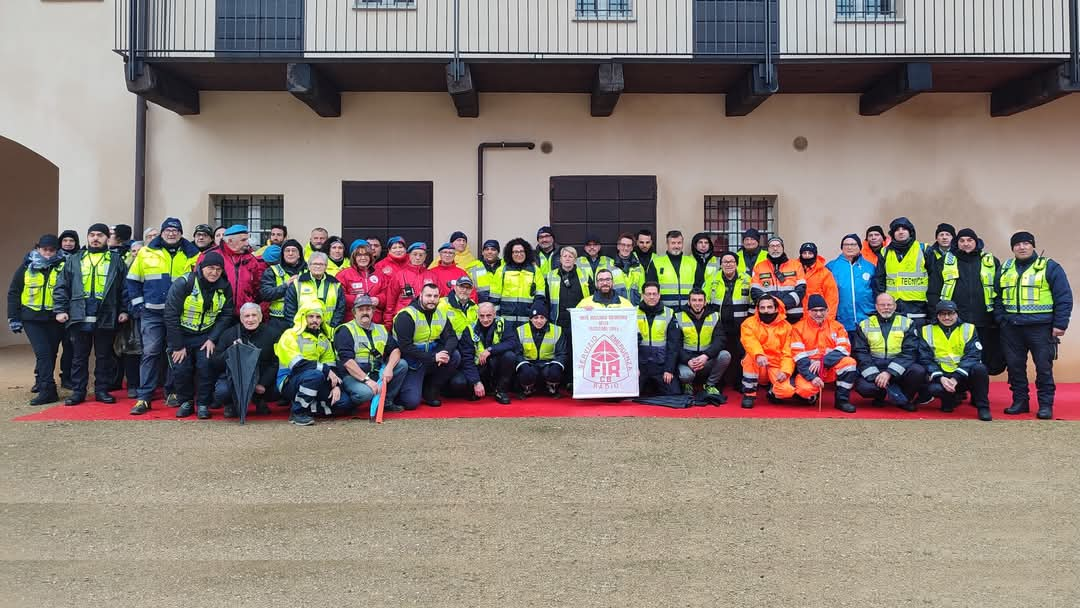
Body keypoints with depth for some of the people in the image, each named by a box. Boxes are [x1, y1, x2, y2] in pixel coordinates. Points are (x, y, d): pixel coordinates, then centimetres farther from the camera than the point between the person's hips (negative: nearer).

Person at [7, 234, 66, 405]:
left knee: (50, 353, 8)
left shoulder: (63, 268, -1)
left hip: (55, 319, 0)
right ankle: (48, 390, -8)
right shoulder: (26, 267, 3)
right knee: (43, 352, -11)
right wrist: (14, 318, 4)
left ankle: (42, 382, 29)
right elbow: (13, 293, 8)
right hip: (32, 318, 0)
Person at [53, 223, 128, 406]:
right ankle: (78, 391, 13)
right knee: (79, 356, 6)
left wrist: (124, 310, -3)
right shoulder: (74, 260, 11)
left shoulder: (116, 261, 8)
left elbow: (124, 288, 5)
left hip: (106, 318, -1)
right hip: (79, 317, 1)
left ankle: (102, 390, 14)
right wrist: (60, 309, -1)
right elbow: (61, 287, 8)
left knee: (103, 356, 6)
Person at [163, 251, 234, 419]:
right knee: (181, 369, -7)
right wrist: (178, 346, -16)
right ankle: (186, 402, 15)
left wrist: (213, 339, -14)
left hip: (206, 336, 2)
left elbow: (226, 315, -3)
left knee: (206, 366, -14)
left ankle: (203, 404, 2)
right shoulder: (183, 283, -17)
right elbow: (171, 315, -16)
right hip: (181, 334, -1)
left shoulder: (225, 287, -5)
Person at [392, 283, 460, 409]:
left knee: (455, 356, -17)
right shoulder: (406, 316, -17)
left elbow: (451, 337, -4)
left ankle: (431, 391, 0)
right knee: (411, 402, -19)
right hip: (411, 362, -6)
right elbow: (405, 347, -23)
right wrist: (433, 357, -28)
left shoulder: (441, 315, 2)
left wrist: (446, 353, -27)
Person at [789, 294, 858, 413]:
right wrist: (812, 377, -24)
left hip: (831, 368, 3)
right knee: (805, 389, -33)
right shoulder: (798, 327, -2)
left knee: (849, 362, -27)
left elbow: (844, 348, -8)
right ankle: (812, 397, 6)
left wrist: (823, 361, -22)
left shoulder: (836, 326, 5)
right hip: (809, 370, -2)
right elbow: (799, 356, -11)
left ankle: (842, 400, -10)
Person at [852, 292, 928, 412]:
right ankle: (881, 396, 5)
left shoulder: (907, 323, 7)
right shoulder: (864, 325, 8)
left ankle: (904, 399, -1)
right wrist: (874, 375, -16)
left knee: (918, 371, -30)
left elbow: (909, 352, -4)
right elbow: (860, 353, -1)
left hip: (898, 369, 1)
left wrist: (889, 372, -18)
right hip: (873, 369, 0)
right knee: (863, 387, -31)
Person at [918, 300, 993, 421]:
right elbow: (926, 359, -2)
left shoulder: (968, 329, 1)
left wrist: (956, 378, -22)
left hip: (964, 375, 0)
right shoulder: (927, 331, 3)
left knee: (980, 369, -32)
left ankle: (982, 406, -11)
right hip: (941, 375, 0)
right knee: (934, 388, -33)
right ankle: (949, 400, 5)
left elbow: (972, 356, -10)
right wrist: (940, 378, -18)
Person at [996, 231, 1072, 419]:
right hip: (1011, 328, 4)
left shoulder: (1049, 267, -1)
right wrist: (1000, 319, 5)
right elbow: (998, 297, 16)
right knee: (1015, 366, 8)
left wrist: (1060, 324, -9)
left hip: (1040, 327, -4)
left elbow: (1064, 298, -3)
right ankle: (1019, 401, 19)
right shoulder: (1005, 269, 13)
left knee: (1044, 367, 0)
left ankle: (1046, 405, 9)